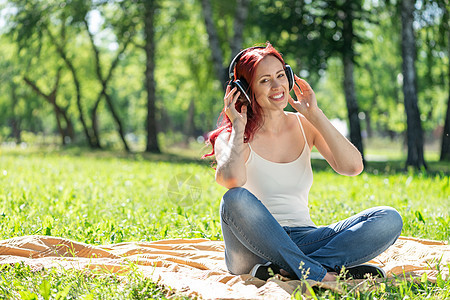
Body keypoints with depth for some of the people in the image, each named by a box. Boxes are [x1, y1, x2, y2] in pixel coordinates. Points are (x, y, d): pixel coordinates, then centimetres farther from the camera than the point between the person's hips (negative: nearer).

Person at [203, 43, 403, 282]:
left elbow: (353, 166, -7)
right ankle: (320, 275, -30)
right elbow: (232, 180, -27)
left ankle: (287, 270, -28)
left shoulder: (304, 126, 9)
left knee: (389, 219, -16)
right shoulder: (231, 138, -2)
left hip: (303, 241, 4)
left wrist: (315, 115, -3)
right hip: (254, 248, -4)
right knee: (235, 199, -36)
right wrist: (238, 128, -11)